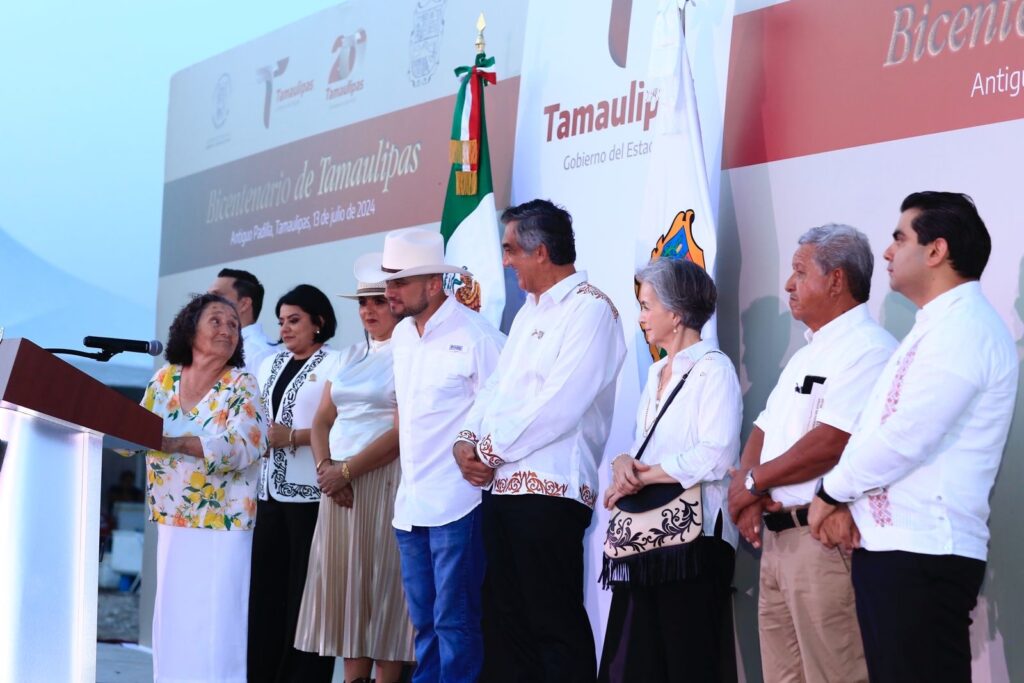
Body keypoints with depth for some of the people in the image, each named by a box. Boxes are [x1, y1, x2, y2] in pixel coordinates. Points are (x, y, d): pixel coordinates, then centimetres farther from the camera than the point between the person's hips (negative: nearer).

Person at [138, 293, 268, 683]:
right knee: (171, 615, 7)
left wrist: (175, 443, -30)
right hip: (172, 519, 5)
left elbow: (245, 446, -21)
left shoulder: (242, 386, -6)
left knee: (215, 620, -7)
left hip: (222, 523, -5)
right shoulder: (165, 378, 7)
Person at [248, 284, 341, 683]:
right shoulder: (270, 365, 19)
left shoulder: (333, 365, -2)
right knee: (266, 586, 6)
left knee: (304, 590, -4)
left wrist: (294, 437, -18)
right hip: (271, 489, 7)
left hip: (309, 492, -7)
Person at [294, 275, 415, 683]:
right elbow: (322, 421, 14)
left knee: (383, 584, -6)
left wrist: (347, 470, -14)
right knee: (345, 583, 4)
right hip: (339, 482, 7)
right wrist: (326, 467, -5)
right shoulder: (349, 358, 18)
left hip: (385, 482, -7)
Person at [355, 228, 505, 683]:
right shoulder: (401, 335, 12)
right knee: (424, 621, 14)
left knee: (454, 621, -4)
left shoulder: (474, 335, -12)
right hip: (410, 502, 8)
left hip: (456, 503, -8)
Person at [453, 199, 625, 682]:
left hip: (550, 491, -9)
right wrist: (467, 439, 1)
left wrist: (491, 450, -11)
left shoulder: (590, 309, -10)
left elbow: (558, 404, -19)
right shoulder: (528, 312, 20)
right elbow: (497, 387, 19)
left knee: (554, 625, -4)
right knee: (505, 620, 12)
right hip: (502, 486, 9)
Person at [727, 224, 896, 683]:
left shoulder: (867, 350, -12)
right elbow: (763, 431, 19)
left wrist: (753, 482, -9)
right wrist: (745, 491, -2)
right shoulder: (809, 355, 21)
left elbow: (830, 443, -22)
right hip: (777, 537, 10)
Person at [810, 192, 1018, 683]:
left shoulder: (964, 327, -12)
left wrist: (831, 491, -6)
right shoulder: (936, 327, 21)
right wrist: (842, 498, 4)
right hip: (889, 546, 10)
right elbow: (877, 430, 20)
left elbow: (905, 439, -20)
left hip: (923, 554, -10)